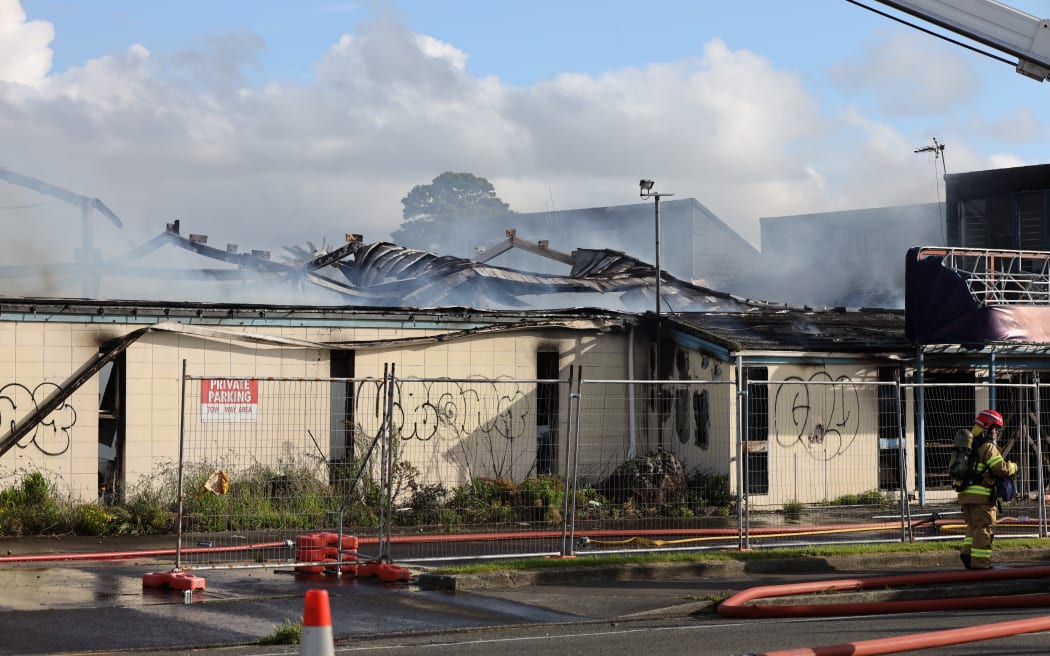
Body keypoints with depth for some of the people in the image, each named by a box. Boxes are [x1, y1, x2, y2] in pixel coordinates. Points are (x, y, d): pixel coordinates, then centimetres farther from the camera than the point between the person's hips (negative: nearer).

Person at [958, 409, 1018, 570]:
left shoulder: (971, 445, 18)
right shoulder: (988, 447, -10)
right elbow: (1001, 468, -17)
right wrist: (1013, 467, 3)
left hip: (965, 493, 8)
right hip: (980, 495, -8)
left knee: (973, 526, 18)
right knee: (984, 528, -4)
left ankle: (967, 552, 6)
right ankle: (980, 562, -4)